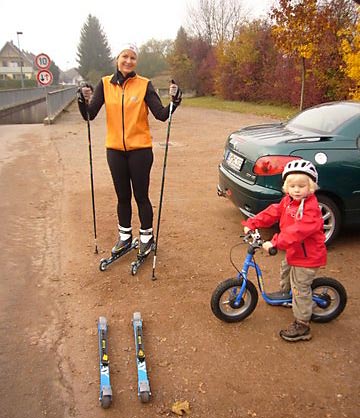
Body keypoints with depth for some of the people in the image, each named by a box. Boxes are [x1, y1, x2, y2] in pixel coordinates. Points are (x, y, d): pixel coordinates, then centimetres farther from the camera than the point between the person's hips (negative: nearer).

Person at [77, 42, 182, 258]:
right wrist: (85, 99, -21)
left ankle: (147, 237, 23)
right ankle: (125, 236, 31)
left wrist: (174, 99, -25)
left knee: (141, 196, 5)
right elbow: (89, 115, -3)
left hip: (140, 149, -3)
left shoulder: (144, 85, -4)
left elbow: (161, 115, -10)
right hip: (115, 150, 3)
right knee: (123, 196, 14)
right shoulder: (105, 84, 3)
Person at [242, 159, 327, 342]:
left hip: (307, 257, -9)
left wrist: (275, 242, -44)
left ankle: (302, 326, 12)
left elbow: (297, 231, -39)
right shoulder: (288, 201, -1)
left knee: (300, 290, -2)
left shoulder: (311, 208, -29)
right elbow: (272, 212, -1)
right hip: (294, 252, 9)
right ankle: (284, 294, 60)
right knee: (285, 271, 32)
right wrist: (252, 223, -10)